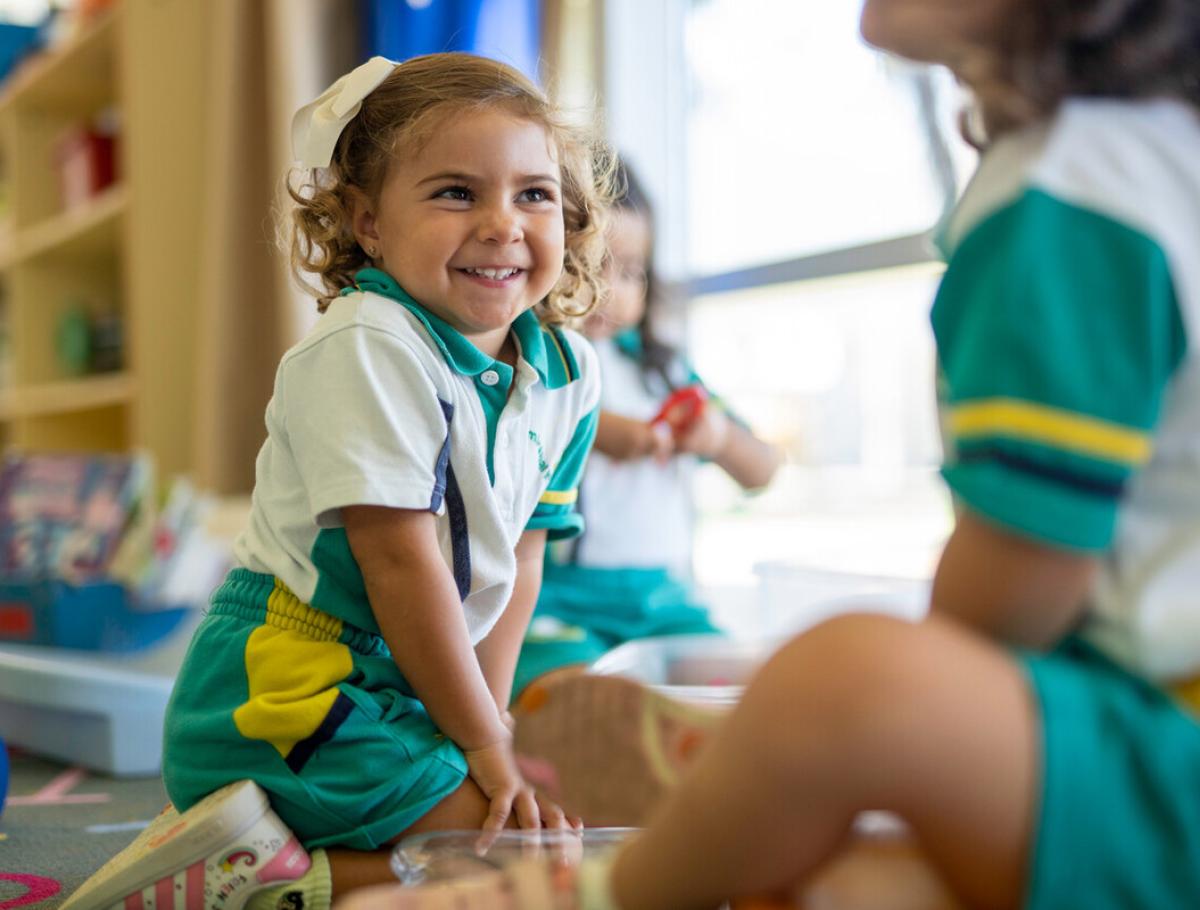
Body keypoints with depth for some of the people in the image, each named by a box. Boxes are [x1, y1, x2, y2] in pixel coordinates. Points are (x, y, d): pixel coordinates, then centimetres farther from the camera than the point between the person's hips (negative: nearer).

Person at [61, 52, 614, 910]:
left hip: (396, 683, 9)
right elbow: (400, 559, -20)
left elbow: (519, 558, 10)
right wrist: (483, 748, -15)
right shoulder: (366, 348, -18)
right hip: (288, 687, -8)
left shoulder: (567, 373, 5)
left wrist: (490, 719, 1)